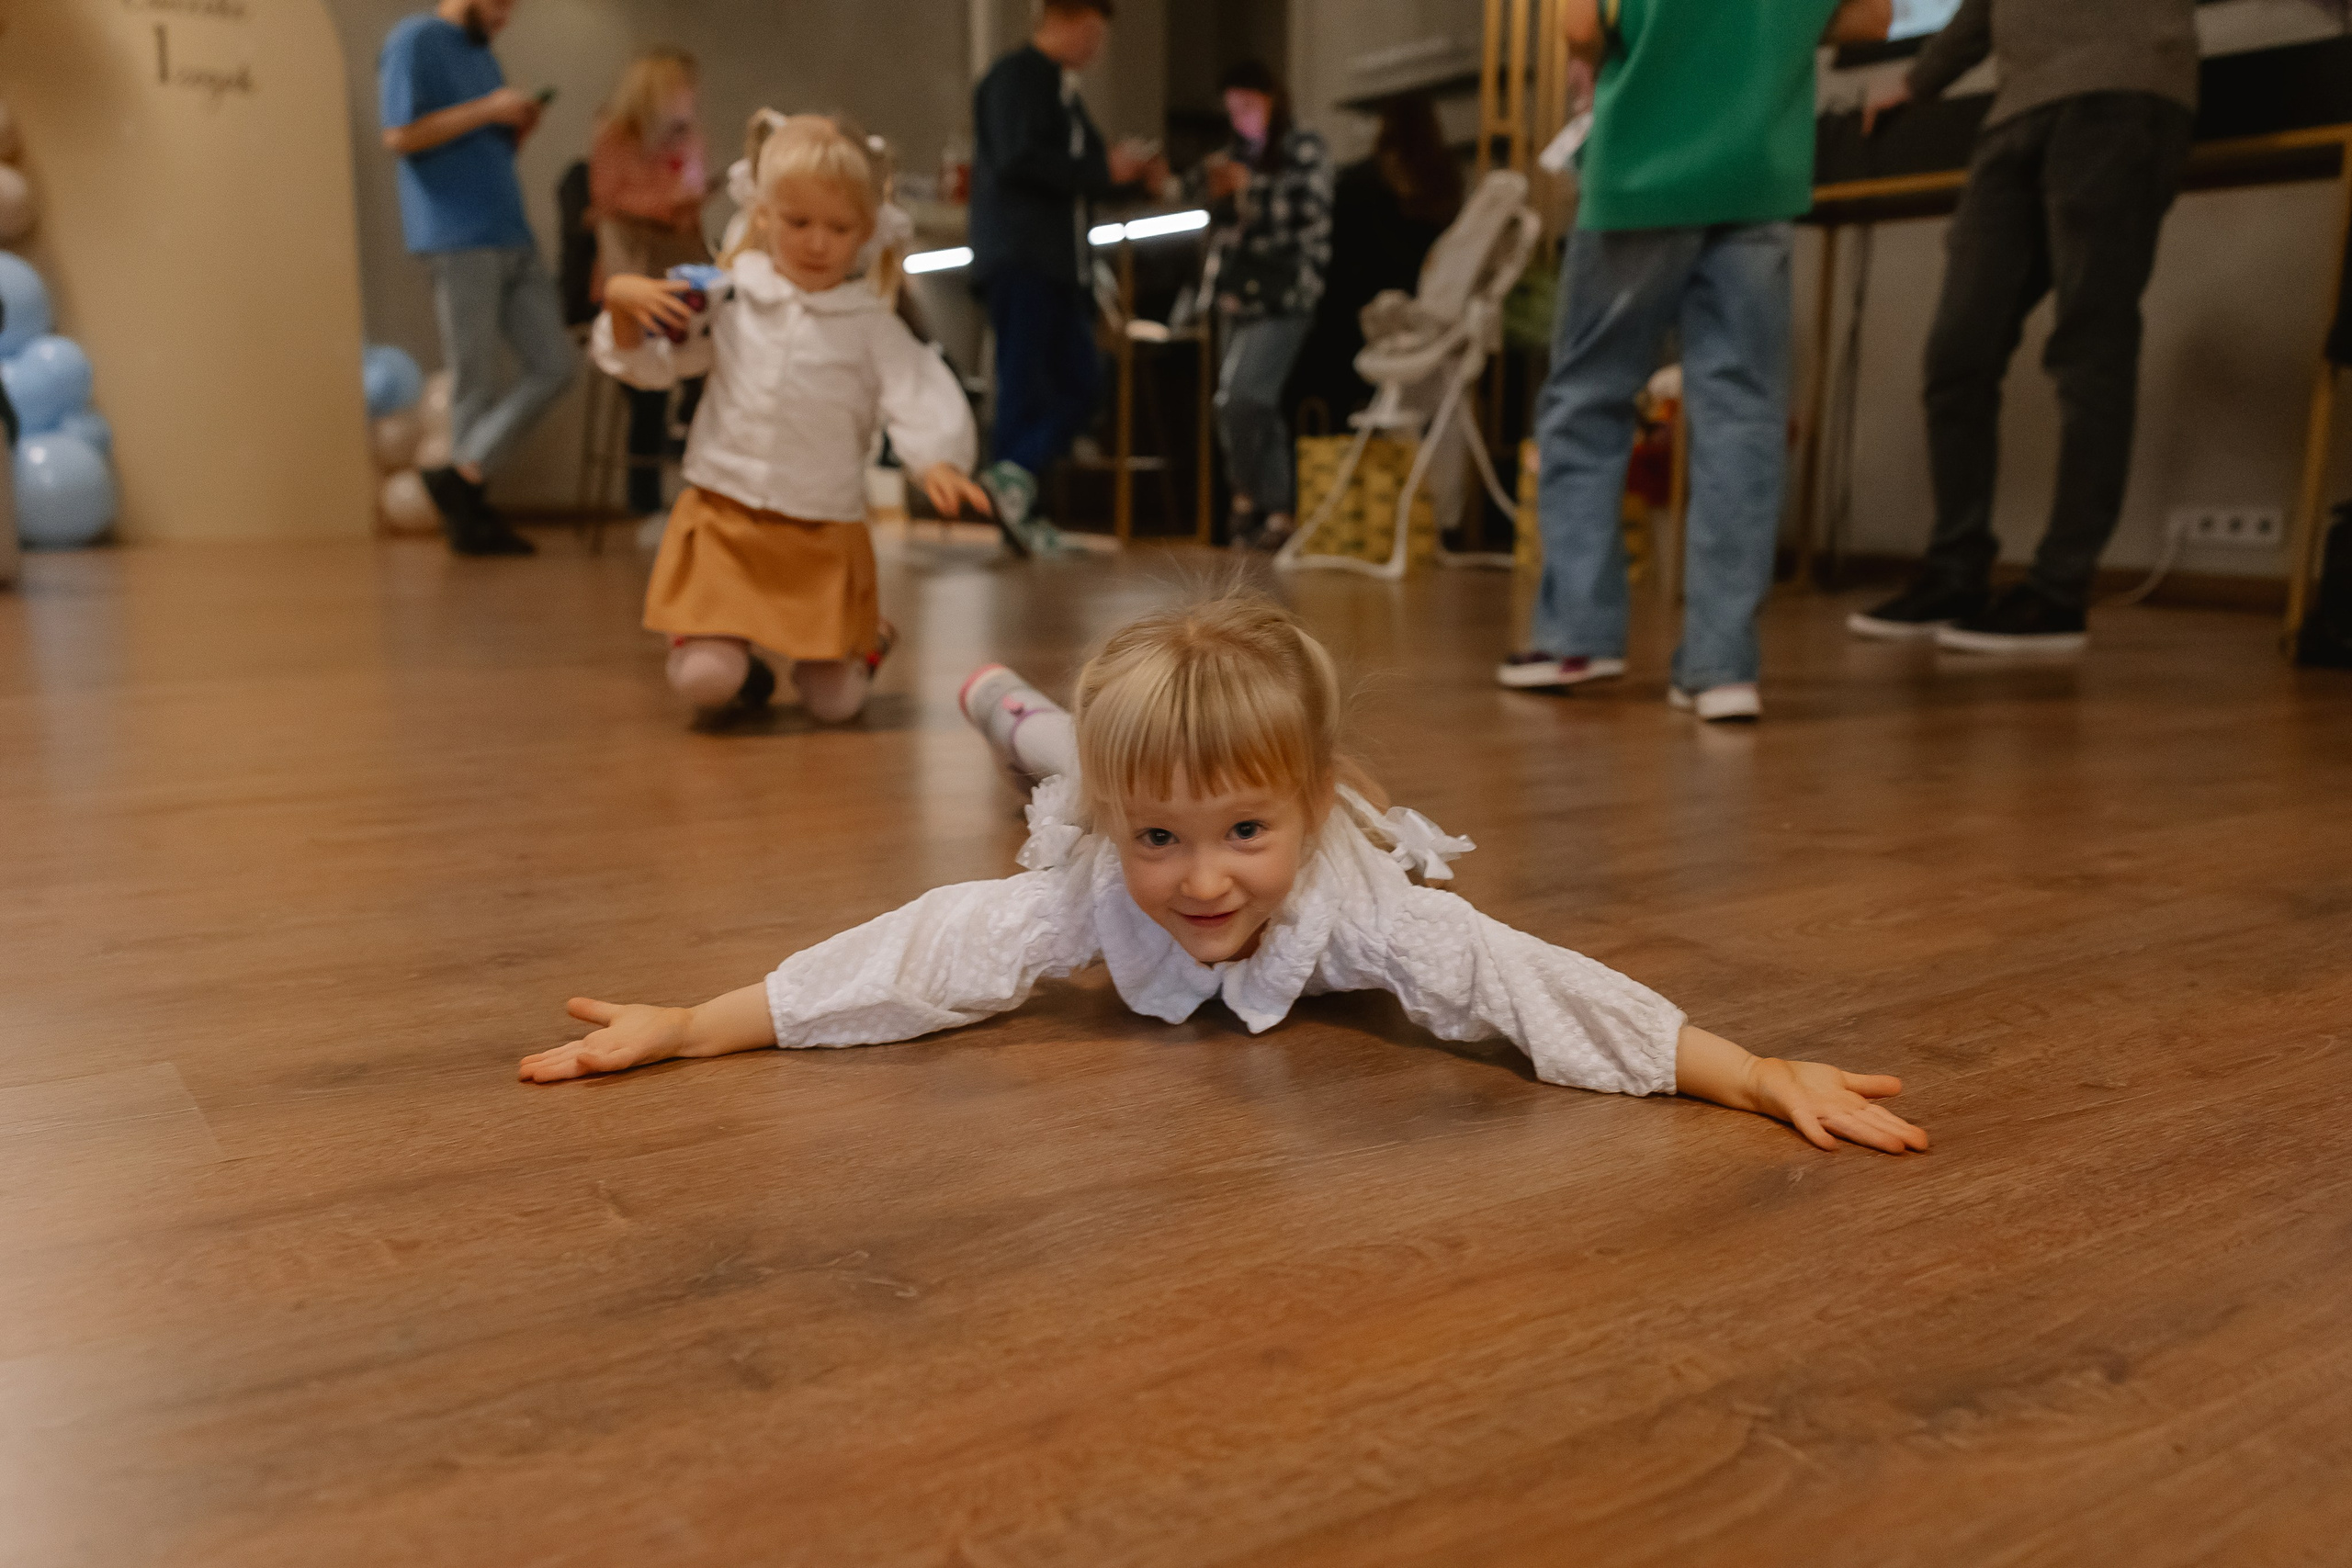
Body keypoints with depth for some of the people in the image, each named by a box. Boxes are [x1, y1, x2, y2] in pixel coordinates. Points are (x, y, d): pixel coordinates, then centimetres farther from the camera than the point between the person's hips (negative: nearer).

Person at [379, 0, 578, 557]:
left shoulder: (481, 52, 21)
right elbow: (400, 136, -15)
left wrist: (518, 128, 3)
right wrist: (489, 109, -13)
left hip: (513, 237, 8)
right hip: (459, 240, -8)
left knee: (557, 365, 2)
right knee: (476, 385, -3)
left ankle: (463, 479, 7)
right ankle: (470, 515, 8)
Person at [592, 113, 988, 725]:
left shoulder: (874, 327, -3)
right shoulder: (727, 296, 3)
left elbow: (924, 403, -15)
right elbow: (645, 365, 12)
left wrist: (939, 463, -36)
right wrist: (623, 301, -8)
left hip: (823, 535, -1)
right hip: (721, 518, 1)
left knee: (836, 703, 2)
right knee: (704, 682, -14)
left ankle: (861, 639, 37)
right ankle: (743, 674, 23)